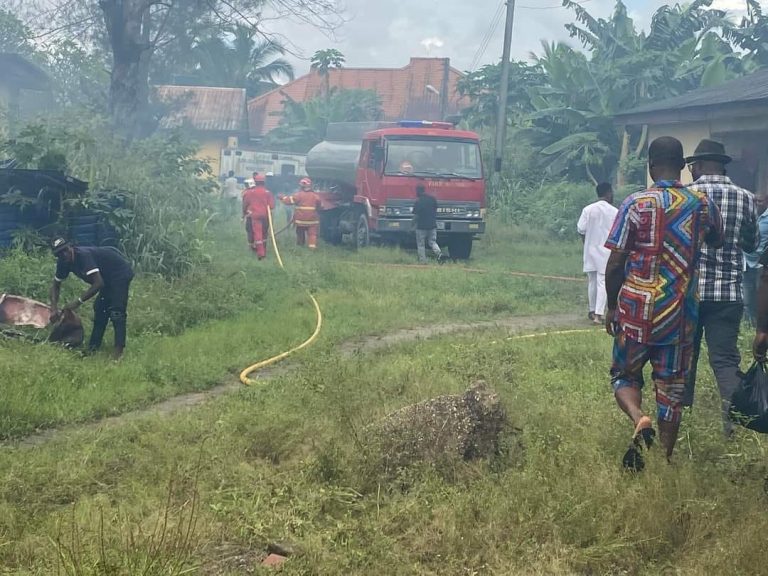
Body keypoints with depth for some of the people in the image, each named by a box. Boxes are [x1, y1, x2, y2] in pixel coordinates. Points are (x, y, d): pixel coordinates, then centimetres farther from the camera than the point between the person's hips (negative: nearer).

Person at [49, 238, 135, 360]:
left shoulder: (83, 255, -31)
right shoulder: (63, 262, -4)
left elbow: (98, 283, -36)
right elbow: (56, 285, 8)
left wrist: (78, 302, -33)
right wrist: (54, 309, -7)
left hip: (120, 272, -10)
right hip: (107, 277, 10)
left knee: (117, 312, -19)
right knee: (100, 309, 10)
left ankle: (118, 353, -24)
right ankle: (93, 348, 15)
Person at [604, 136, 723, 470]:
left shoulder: (636, 204, -9)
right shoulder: (701, 204, 1)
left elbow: (615, 264, -8)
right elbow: (716, 241, 23)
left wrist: (611, 306, 4)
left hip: (637, 311, -2)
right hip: (681, 314, 2)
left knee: (625, 375, 15)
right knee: (672, 386, 12)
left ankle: (639, 420, -13)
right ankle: (665, 461, 13)